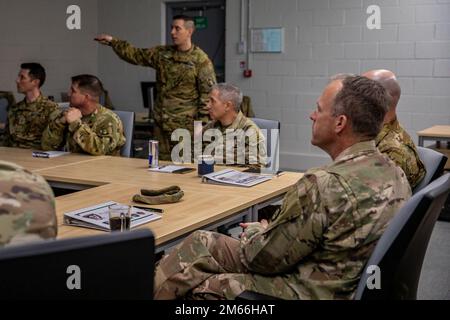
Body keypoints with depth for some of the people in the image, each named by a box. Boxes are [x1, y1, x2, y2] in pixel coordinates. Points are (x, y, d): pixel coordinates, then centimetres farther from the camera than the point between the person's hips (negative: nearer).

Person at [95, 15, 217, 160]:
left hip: (185, 125, -6)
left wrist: (201, 124, -14)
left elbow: (208, 93, -10)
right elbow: (136, 55, 17)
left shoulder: (201, 60, -8)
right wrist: (113, 41, 10)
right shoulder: (162, 53, 10)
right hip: (161, 122, 6)